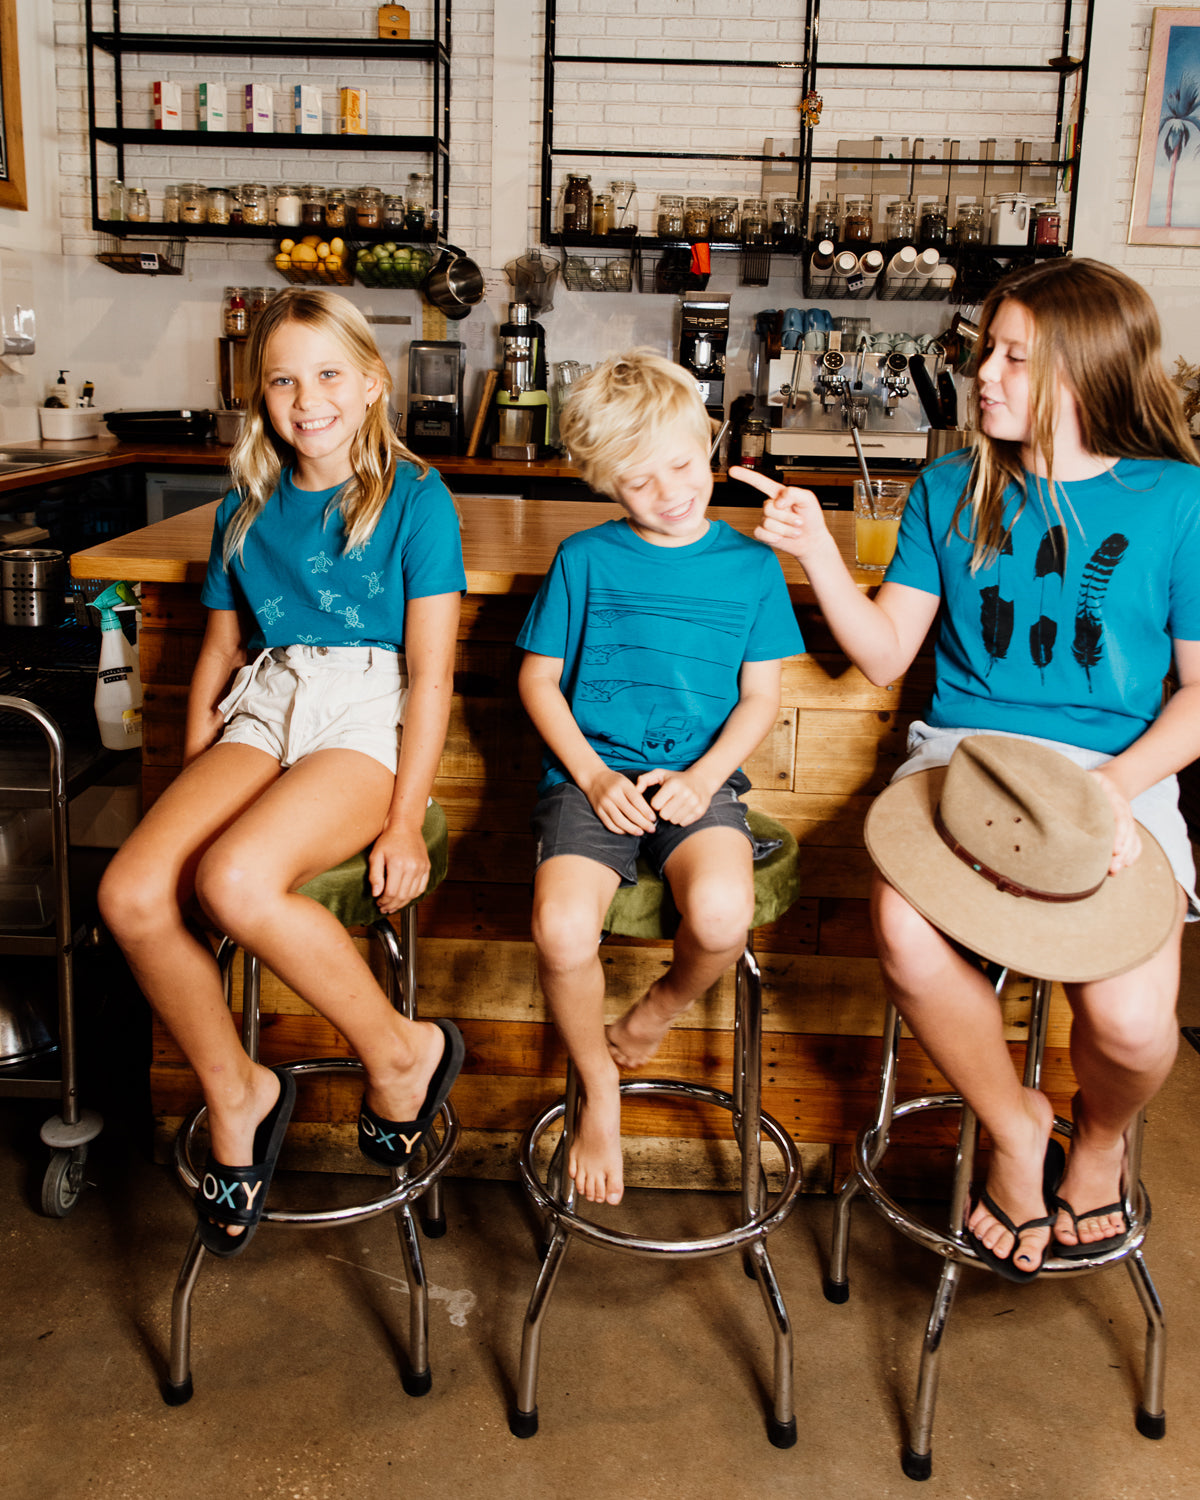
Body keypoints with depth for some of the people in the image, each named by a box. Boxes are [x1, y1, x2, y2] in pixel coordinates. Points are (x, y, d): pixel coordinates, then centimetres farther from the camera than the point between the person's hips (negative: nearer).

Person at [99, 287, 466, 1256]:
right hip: (264, 708, 5)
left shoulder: (415, 499, 0)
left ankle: (403, 1050, -8)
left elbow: (431, 672, -5)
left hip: (368, 713, -5)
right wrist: (194, 781, 11)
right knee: (132, 891, -22)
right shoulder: (250, 506, 16)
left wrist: (405, 819, -13)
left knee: (237, 880, -33)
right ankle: (234, 1092, 2)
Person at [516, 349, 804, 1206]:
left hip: (699, 778, 0)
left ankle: (665, 1006, 7)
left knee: (722, 914, -31)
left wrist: (703, 777, -8)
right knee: (563, 929, -27)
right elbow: (538, 681, 9)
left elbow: (761, 698, 9)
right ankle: (599, 1087, 4)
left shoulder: (751, 565, 8)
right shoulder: (585, 559, 6)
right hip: (592, 774, 0)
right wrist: (593, 776, -5)